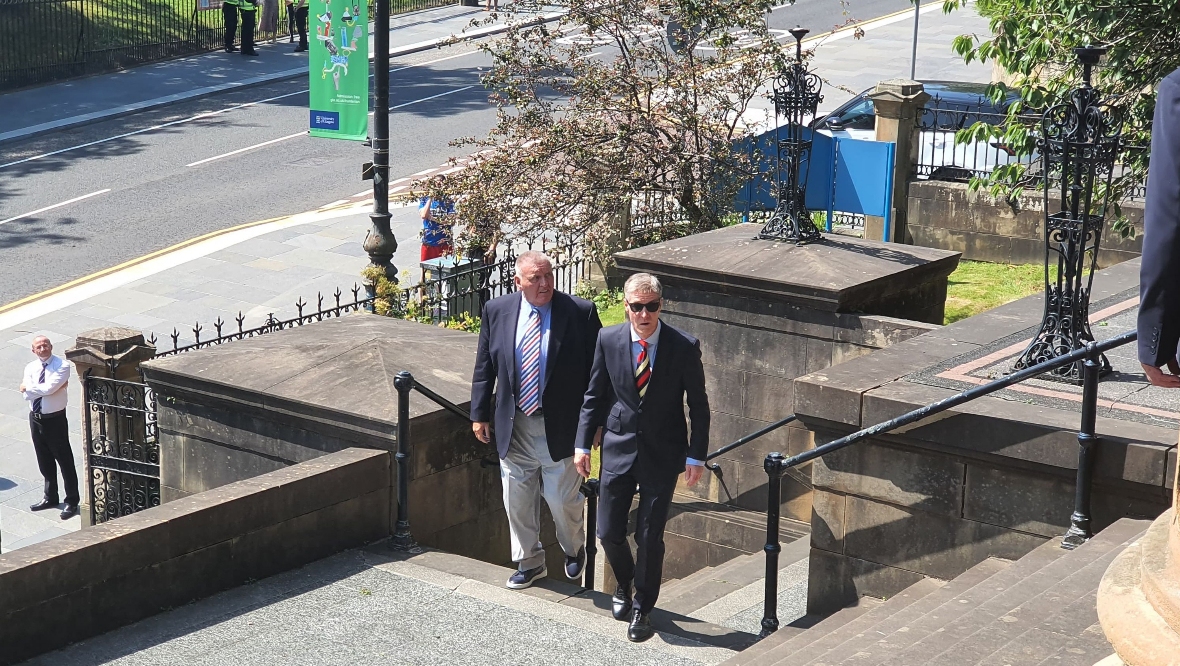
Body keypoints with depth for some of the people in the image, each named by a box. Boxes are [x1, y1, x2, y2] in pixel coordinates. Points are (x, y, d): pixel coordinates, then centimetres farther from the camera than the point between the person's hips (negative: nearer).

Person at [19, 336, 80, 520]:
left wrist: (29, 387, -12)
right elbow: (27, 395, -10)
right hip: (35, 419, 6)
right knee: (44, 461, 18)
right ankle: (50, 497, 32)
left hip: (55, 420, -6)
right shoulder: (30, 368, 2)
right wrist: (43, 389, -18)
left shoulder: (62, 366, -14)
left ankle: (71, 502, 9)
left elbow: (48, 388, -26)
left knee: (65, 461, 1)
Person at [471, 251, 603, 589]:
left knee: (563, 499, 6)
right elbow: (484, 367, 7)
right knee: (517, 499, 13)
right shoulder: (496, 311, -2)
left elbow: (596, 370, -5)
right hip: (513, 425, 3)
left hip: (561, 426, -3)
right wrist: (480, 414, 6)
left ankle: (574, 549, 36)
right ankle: (529, 562, 32)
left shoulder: (581, 312, -10)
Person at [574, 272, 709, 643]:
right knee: (609, 532, 6)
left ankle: (642, 608, 24)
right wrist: (583, 443, 3)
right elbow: (594, 396, 5)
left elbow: (698, 406, -4)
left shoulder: (684, 347, -11)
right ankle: (624, 584, 37)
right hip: (618, 449, 2)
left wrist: (696, 456, -6)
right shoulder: (608, 340, -5)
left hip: (662, 455, -2)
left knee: (650, 537, 4)